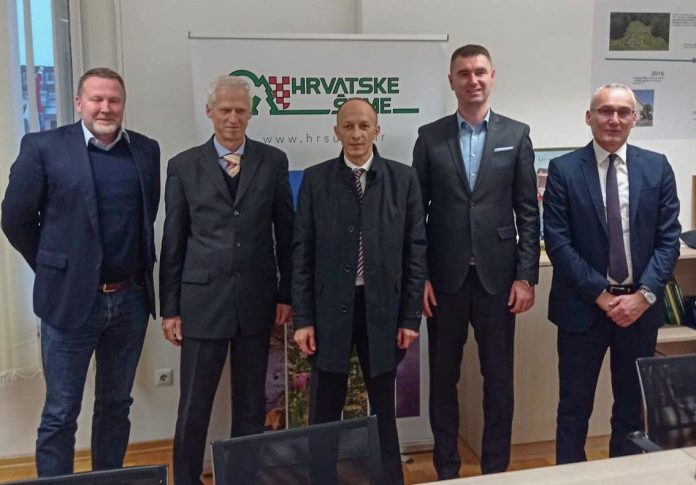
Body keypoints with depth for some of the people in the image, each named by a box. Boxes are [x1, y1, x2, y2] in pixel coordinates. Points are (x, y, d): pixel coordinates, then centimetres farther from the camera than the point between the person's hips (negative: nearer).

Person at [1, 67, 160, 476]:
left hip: (131, 299, 4)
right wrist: (55, 268, 4)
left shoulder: (146, 150, 5)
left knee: (116, 406, 16)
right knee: (60, 415, 5)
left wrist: (138, 270, 10)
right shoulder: (43, 147, -6)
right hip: (70, 298, -3)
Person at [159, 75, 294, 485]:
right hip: (202, 299, -1)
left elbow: (285, 232, 6)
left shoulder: (273, 161, 3)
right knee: (194, 405, 6)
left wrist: (286, 292, 4)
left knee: (252, 403, 13)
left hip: (257, 299, 1)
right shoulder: (183, 166, 1)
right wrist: (169, 308, 1)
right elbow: (173, 242, 2)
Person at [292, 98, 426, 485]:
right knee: (325, 408, 8)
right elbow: (302, 252, 0)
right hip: (331, 307, 0)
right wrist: (303, 318, -4)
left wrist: (411, 316, -2)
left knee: (383, 404, 14)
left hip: (383, 307, 1)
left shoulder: (403, 178, 1)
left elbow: (415, 249, 1)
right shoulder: (315, 179, 1)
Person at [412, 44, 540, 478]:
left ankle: (496, 467, 26)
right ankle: (446, 468, 26)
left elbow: (528, 212, 1)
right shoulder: (430, 136, 3)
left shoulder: (516, 134, 3)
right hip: (445, 276, 1)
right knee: (443, 377, 10)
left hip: (497, 275, 0)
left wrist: (526, 276, -5)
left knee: (499, 377, 9)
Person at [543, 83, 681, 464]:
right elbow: (558, 242, -9)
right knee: (574, 408, 9)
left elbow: (668, 239, 1)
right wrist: (602, 295, -13)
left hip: (640, 306, 3)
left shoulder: (657, 167, 3)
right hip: (583, 307, -2)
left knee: (633, 407, 15)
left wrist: (644, 295, -11)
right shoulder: (564, 170, -4)